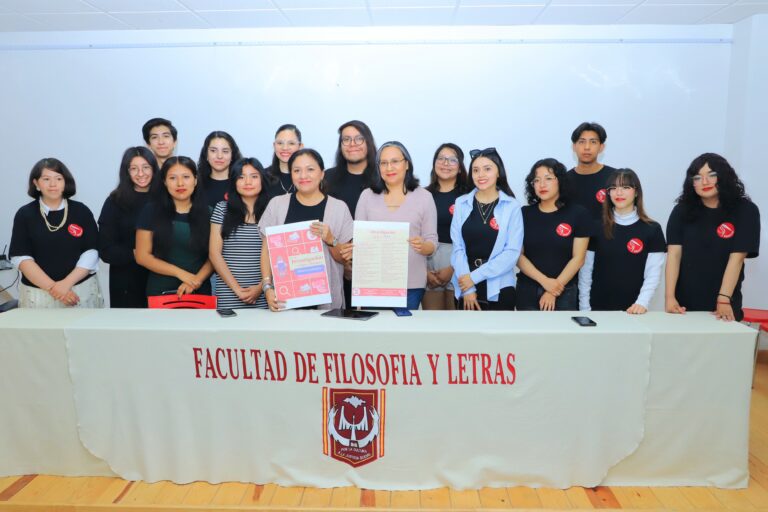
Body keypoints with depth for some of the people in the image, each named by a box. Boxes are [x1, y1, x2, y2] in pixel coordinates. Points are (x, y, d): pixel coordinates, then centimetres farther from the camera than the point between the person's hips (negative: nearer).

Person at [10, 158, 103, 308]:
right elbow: (21, 258, -5)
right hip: (38, 294, 0)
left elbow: (91, 253, -4)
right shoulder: (25, 214, 1)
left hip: (82, 291, 0)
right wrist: (52, 287, -14)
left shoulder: (81, 211, 1)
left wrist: (67, 283, -15)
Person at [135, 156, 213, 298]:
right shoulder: (151, 212, -1)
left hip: (199, 291, 1)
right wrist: (181, 273, -13)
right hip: (160, 291, 0)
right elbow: (142, 256, -3)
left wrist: (197, 280, -16)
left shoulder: (207, 214, 2)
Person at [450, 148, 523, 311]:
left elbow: (512, 252, -8)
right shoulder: (461, 204, 4)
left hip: (499, 290, -2)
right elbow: (457, 247, -1)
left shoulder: (512, 206, -2)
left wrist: (475, 276, -13)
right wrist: (467, 289, -9)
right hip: (464, 286, 2)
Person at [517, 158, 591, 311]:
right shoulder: (524, 214, 2)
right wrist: (544, 281, -14)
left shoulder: (578, 213, -2)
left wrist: (553, 292, -11)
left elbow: (578, 259, -5)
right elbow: (518, 255, -2)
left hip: (563, 292, -1)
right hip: (527, 291, 1)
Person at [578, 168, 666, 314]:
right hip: (598, 307, 1)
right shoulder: (597, 227, 2)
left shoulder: (652, 229, 1)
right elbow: (586, 271, 1)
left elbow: (653, 273, -4)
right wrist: (584, 308, -4)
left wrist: (642, 302, -18)